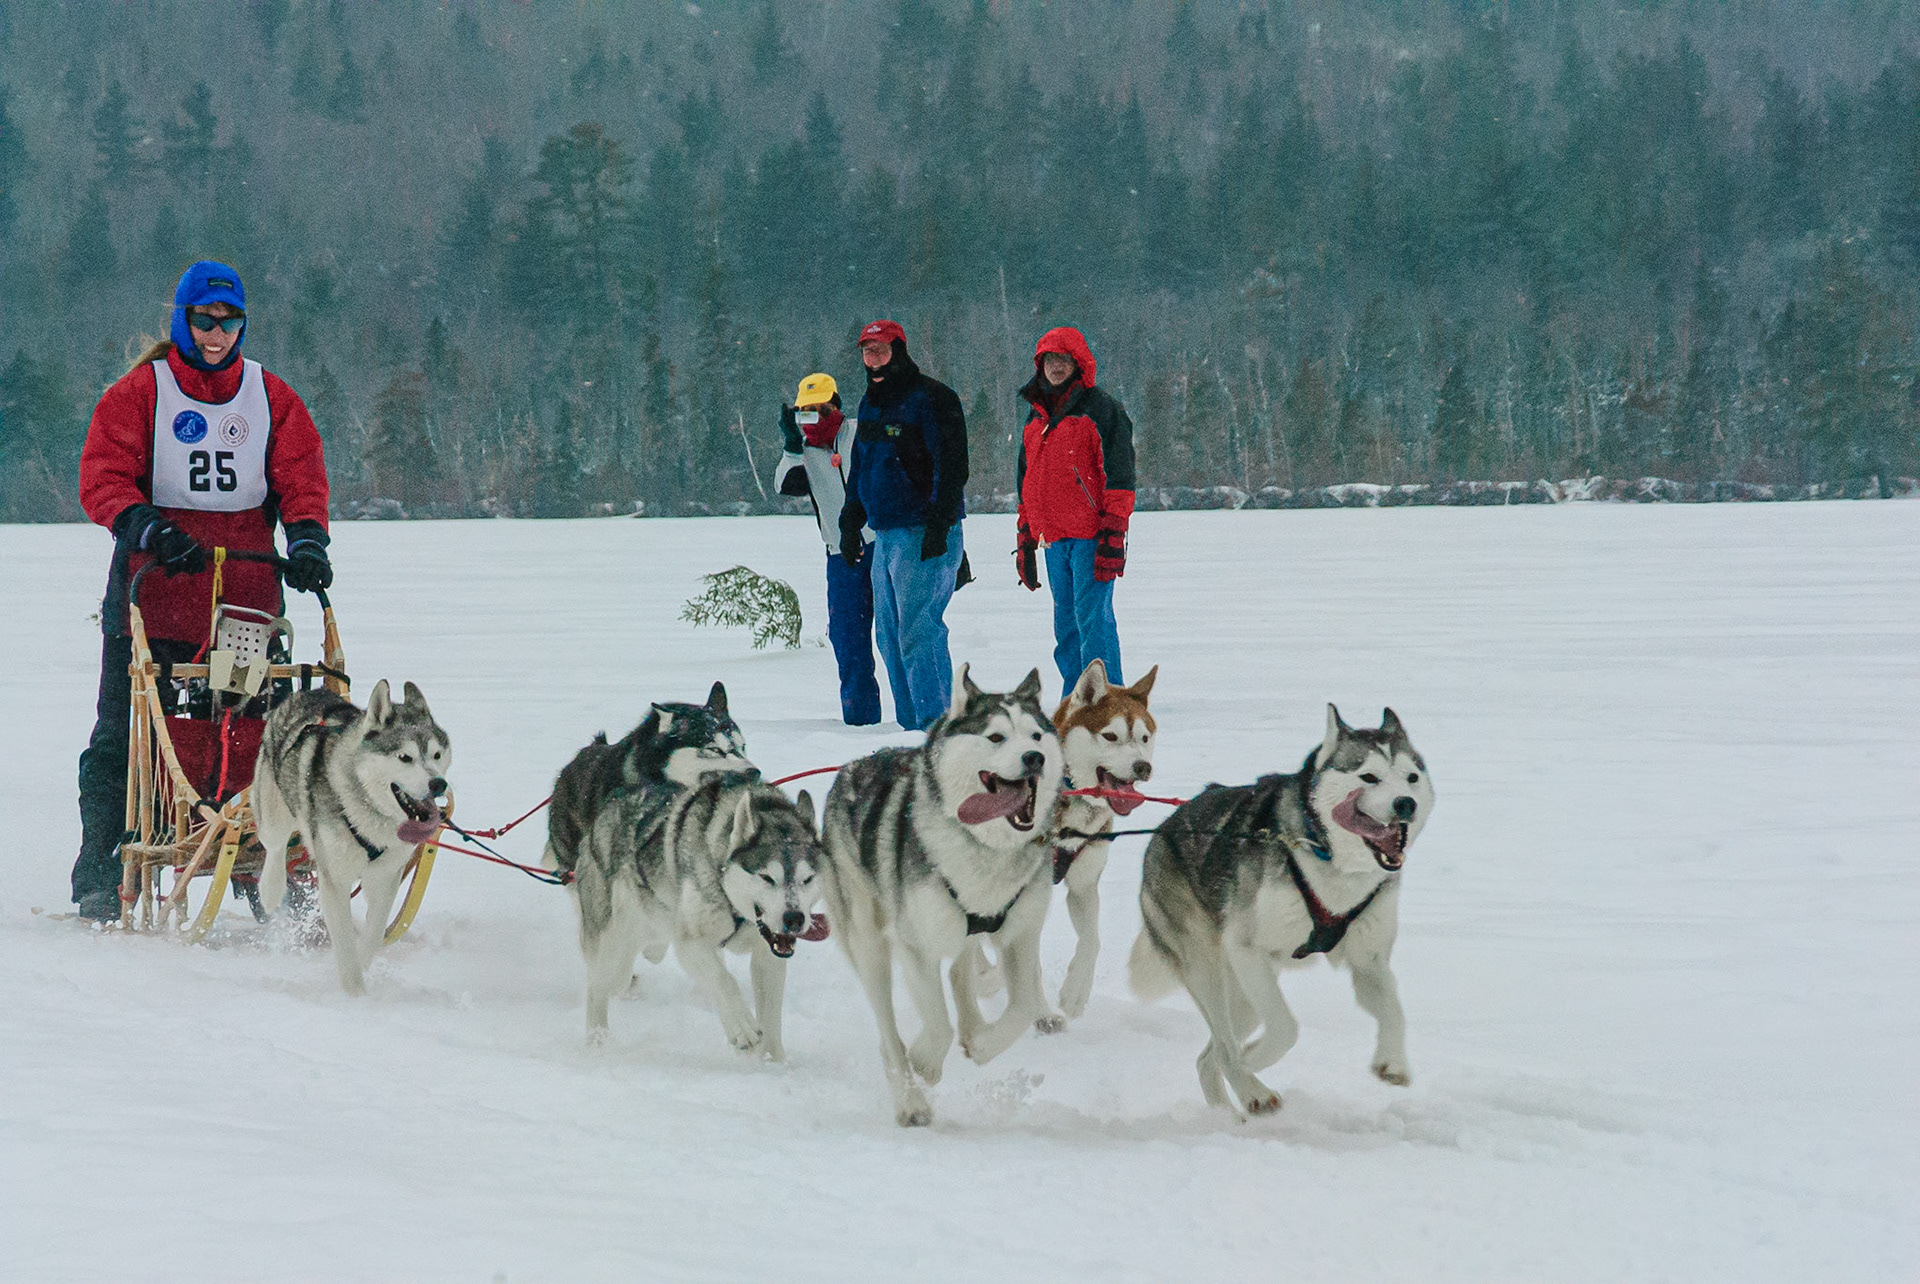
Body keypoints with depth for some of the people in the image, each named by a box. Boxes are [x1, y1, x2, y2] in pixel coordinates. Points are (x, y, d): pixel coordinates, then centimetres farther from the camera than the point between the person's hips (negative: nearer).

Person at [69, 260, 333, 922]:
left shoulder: (271, 397, 12)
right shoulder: (139, 393, 3)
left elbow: (301, 475, 6)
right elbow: (102, 476, -4)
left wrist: (307, 536, -13)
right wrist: (147, 526, -21)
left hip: (246, 591, 2)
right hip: (153, 592, -2)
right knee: (123, 739, -2)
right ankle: (99, 877, 6)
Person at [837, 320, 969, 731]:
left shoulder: (931, 398, -9)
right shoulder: (871, 404, 18)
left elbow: (951, 466, -14)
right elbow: (859, 469, 27)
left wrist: (939, 523, -20)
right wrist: (850, 522, 21)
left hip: (926, 537, -9)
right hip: (885, 536, 9)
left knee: (917, 633, -14)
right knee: (889, 635, 9)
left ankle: (934, 724, -12)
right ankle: (911, 725, 14)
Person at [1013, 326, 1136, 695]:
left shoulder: (1100, 409, -3)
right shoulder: (1036, 419, 20)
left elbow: (1119, 474, -9)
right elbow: (1027, 484, 26)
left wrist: (1113, 535, -17)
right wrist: (1025, 542, 21)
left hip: (1091, 538, -7)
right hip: (1054, 539, 7)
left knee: (1093, 619, -12)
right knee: (1066, 624, 8)